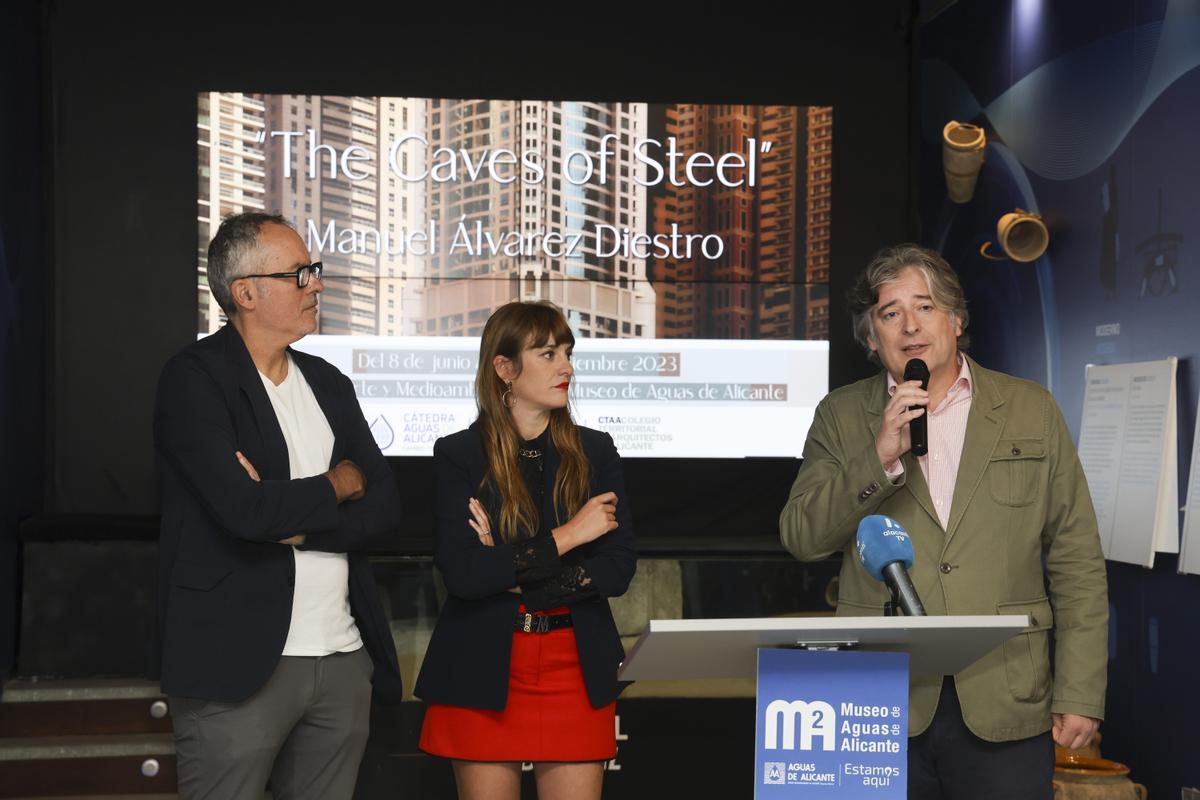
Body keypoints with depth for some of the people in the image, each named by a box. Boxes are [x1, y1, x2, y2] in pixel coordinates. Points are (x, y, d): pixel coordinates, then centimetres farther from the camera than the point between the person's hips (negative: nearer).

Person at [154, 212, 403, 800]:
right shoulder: (194, 378, -7)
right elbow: (244, 508, -19)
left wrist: (296, 521, -10)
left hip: (343, 658, 6)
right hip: (239, 662, -6)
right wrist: (337, 485, -2)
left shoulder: (327, 383, 15)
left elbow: (384, 505, 8)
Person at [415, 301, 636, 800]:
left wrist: (514, 574, -10)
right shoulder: (458, 455, -1)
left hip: (577, 669, 2)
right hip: (483, 671, -2)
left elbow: (618, 569, -1)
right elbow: (462, 573, -13)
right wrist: (565, 538, -11)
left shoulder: (594, 452, 8)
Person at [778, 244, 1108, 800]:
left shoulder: (1032, 411, 7)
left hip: (1004, 711, 0)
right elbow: (800, 539, -2)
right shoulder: (841, 416, 8)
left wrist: (1080, 693, -1)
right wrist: (880, 456, -14)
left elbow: (1077, 565, 5)